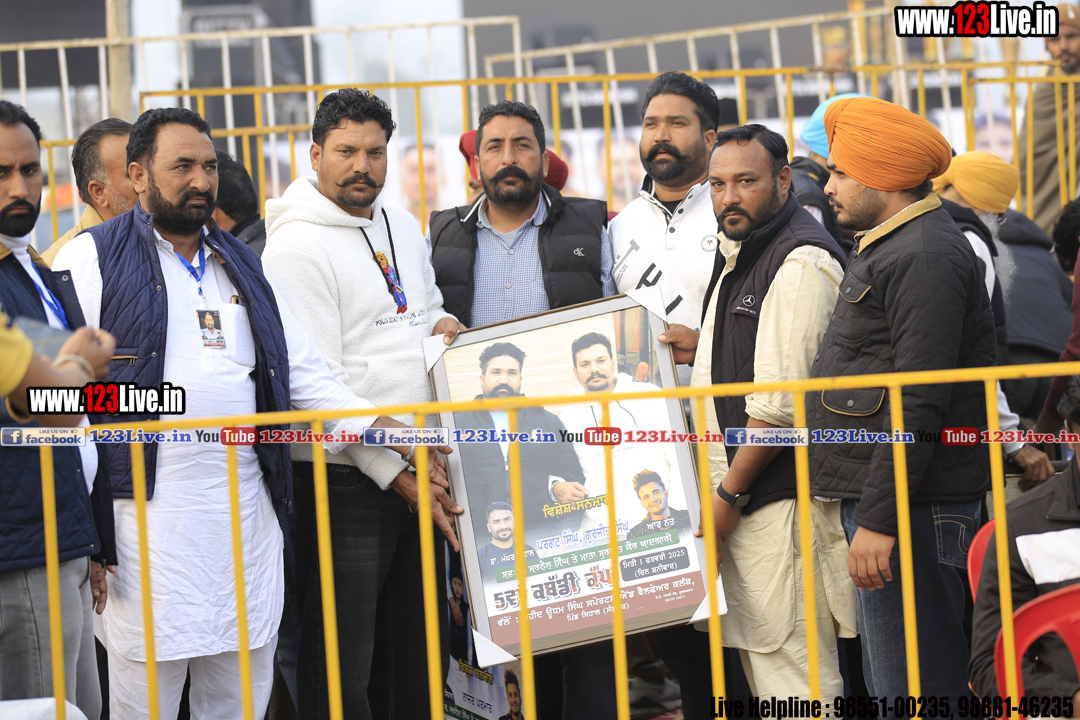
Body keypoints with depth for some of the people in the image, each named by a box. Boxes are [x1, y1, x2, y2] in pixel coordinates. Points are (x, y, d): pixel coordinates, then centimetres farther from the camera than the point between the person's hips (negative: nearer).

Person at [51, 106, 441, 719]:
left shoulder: (244, 267, 20)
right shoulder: (94, 260, 1)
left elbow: (305, 374, 20)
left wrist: (386, 431, 6)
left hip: (248, 519, 6)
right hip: (146, 517, -5)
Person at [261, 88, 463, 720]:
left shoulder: (403, 226, 14)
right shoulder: (297, 246, -11)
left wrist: (443, 324, 5)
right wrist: (391, 472, -16)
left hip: (417, 473, 8)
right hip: (346, 479, -8)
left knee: (414, 653, 13)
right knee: (342, 665, -5)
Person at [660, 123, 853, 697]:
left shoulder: (801, 262, -15)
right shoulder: (739, 252, 17)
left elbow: (782, 402, -19)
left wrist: (729, 493, -15)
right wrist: (705, 348, 17)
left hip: (780, 499, -10)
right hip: (742, 498, 10)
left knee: (791, 676, -9)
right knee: (758, 665, 13)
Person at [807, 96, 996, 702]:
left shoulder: (926, 255, -15)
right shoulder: (889, 248, 20)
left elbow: (919, 404, -22)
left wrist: (879, 518, -24)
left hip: (911, 509, -11)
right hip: (881, 498, 11)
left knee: (916, 692, -10)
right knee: (892, 690, 15)